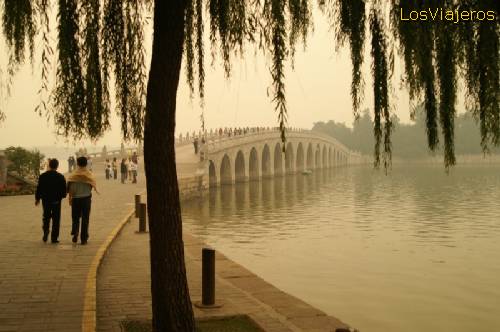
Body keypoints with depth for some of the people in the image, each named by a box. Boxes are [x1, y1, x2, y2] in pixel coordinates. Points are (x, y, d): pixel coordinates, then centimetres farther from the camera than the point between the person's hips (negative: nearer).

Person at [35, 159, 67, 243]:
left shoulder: (42, 176, -3)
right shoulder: (60, 177, -8)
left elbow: (39, 188, 0)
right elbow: (64, 189, -5)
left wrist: (37, 198, 12)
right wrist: (62, 196, 15)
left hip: (46, 200, 2)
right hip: (56, 200, -2)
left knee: (46, 217, 18)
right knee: (56, 219, 5)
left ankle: (46, 231, -5)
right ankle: (54, 238, 4)